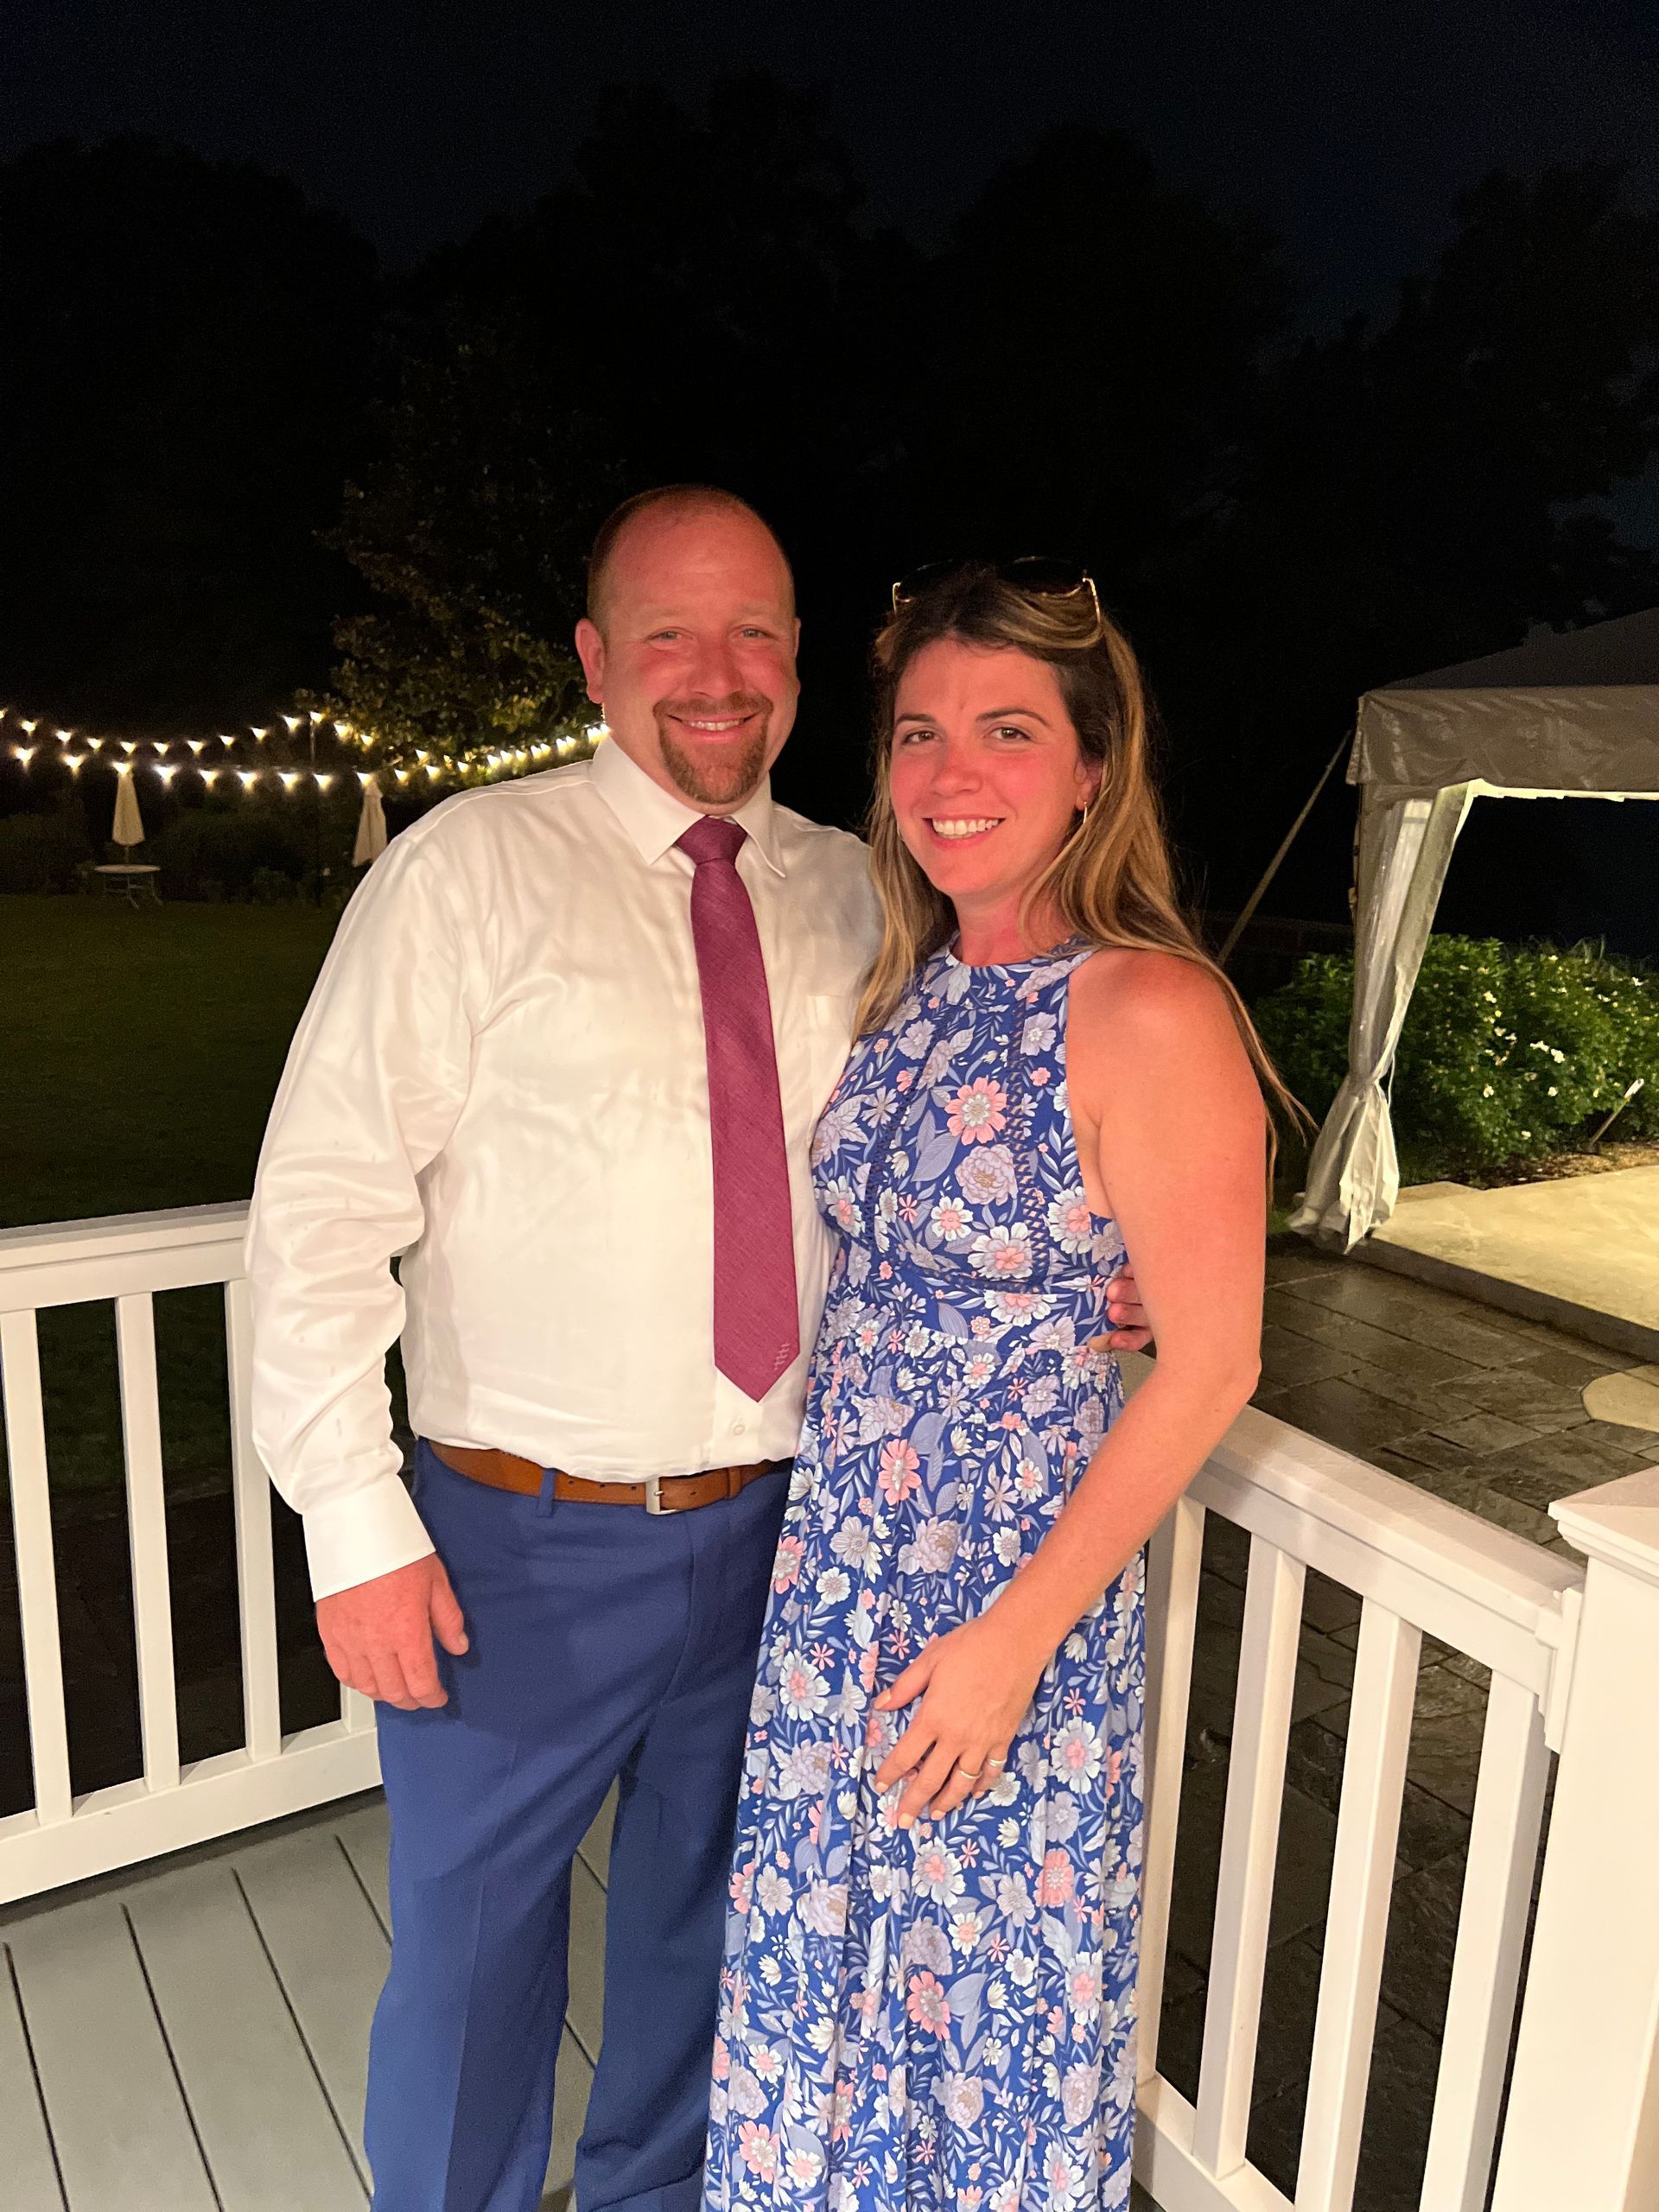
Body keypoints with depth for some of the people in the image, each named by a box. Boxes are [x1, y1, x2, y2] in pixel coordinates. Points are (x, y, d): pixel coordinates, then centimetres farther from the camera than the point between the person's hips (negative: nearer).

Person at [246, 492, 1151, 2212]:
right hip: (522, 1542, -3)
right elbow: (321, 1203, -11)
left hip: (772, 1525, 4)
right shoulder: (470, 866, -10)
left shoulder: (855, 894, 3)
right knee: (473, 1941, 14)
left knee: (704, 1908, 24)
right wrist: (357, 1520, -16)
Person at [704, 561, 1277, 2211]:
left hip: (1017, 1597, -6)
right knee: (816, 1965, 24)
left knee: (993, 1997, 18)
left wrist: (1016, 1635, -16)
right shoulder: (910, 984, 2)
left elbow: (1209, 1362, -17)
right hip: (834, 1568, 6)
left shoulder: (1149, 1013, -19)